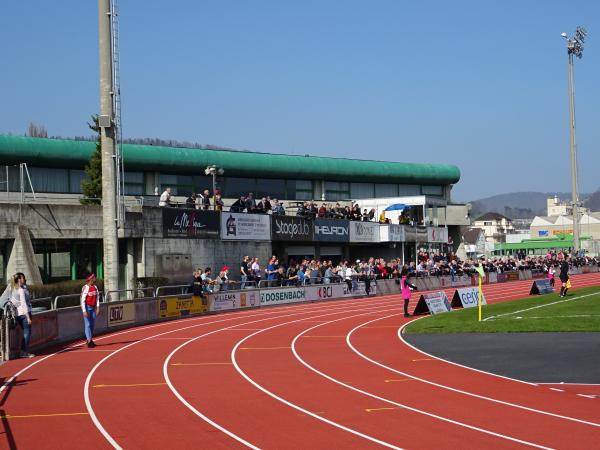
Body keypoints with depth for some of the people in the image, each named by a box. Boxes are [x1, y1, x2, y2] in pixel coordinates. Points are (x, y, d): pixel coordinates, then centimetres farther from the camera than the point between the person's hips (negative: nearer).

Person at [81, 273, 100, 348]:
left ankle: (90, 340, 14)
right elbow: (82, 300, -13)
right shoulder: (85, 288, -11)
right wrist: (84, 311, -18)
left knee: (92, 324, 7)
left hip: (93, 308, 6)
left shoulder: (95, 287, 9)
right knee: (88, 324, -7)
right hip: (87, 307, -6)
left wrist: (98, 308, 6)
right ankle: (89, 341, -8)